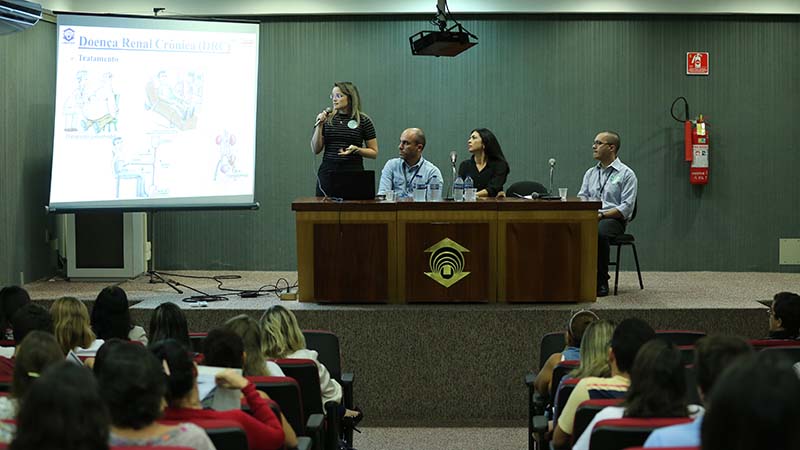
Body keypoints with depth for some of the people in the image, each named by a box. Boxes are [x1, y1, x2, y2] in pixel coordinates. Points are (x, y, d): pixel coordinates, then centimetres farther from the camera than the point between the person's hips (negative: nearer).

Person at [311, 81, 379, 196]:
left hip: (353, 171, -2)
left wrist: (356, 149, -13)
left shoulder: (364, 121, 1)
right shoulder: (328, 119, 7)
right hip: (328, 171, 2)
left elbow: (374, 152, 4)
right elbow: (316, 150, 5)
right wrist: (319, 125, -5)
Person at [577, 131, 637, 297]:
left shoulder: (626, 174, 3)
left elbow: (627, 207, -7)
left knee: (599, 232, -39)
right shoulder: (590, 173, 21)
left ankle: (601, 281, -26)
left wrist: (602, 215, -17)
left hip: (614, 219, -5)